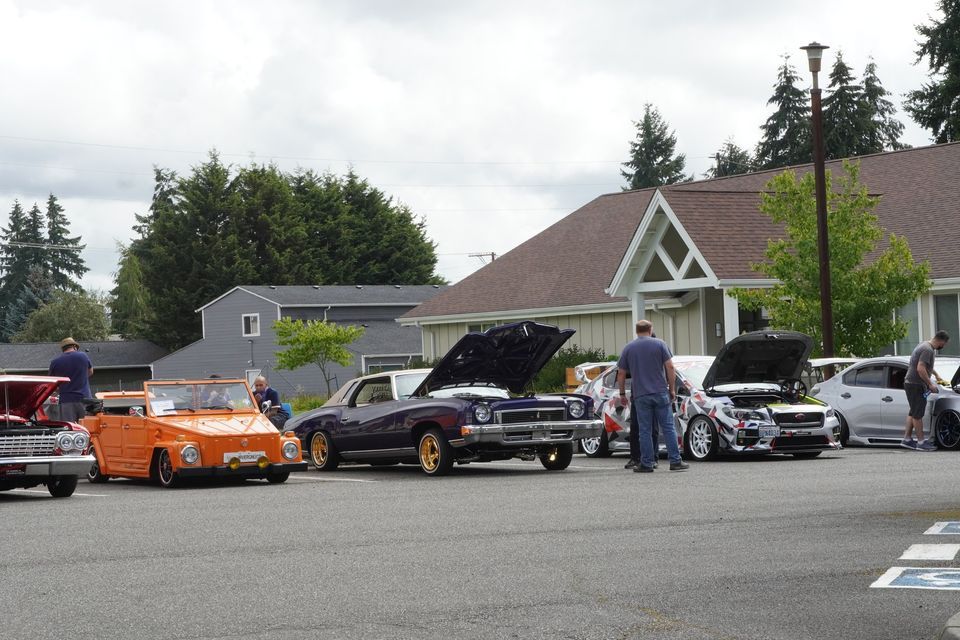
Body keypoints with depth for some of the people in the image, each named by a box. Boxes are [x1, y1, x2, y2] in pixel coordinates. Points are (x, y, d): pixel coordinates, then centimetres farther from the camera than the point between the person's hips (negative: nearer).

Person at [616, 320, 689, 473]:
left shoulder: (628, 348, 6)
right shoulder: (660, 344, 2)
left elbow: (621, 374, 7)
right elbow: (670, 368, -3)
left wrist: (622, 394, 17)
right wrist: (672, 389, 5)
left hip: (640, 395, 1)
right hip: (660, 392, -1)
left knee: (645, 430, 4)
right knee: (668, 428, 3)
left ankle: (646, 464, 4)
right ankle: (675, 461, 1)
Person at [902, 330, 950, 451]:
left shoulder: (925, 345, 14)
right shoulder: (928, 350, -19)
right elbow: (920, 369, -27)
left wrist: (936, 374, 41)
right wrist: (930, 384, -20)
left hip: (910, 383, 11)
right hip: (915, 385, -11)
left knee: (913, 413, 16)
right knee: (918, 414, -5)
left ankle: (906, 439, 19)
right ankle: (921, 442, -2)